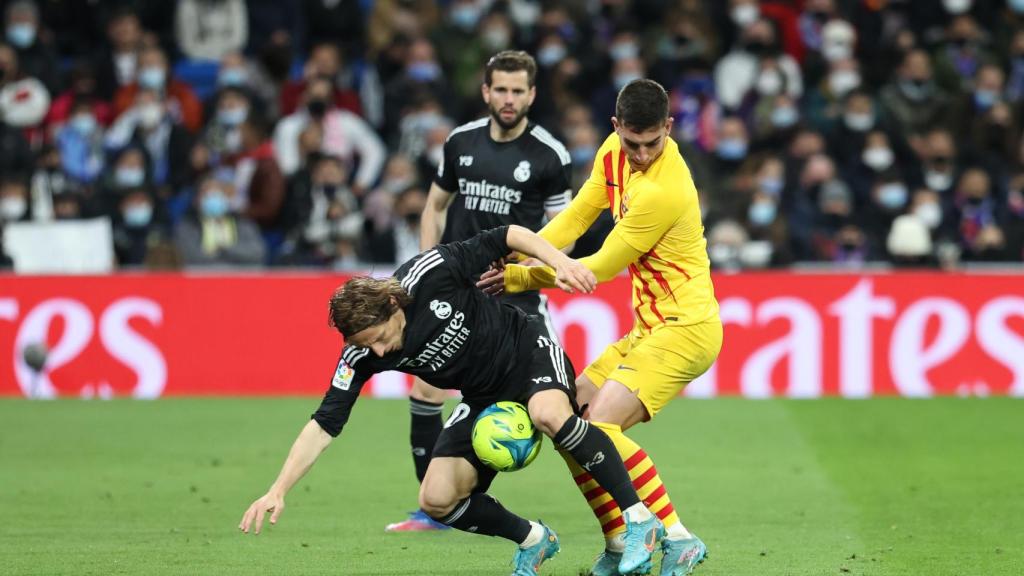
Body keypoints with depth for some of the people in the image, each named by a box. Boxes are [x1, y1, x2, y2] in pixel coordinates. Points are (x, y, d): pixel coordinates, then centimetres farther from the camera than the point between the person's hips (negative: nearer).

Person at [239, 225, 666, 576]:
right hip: (485, 400, 5)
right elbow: (324, 425, -16)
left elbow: (507, 236, -16)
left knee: (549, 415, -38)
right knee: (436, 500, -9)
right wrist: (277, 492, -23)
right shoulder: (362, 355, -18)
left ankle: (640, 519, -29)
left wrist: (559, 262, -27)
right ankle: (533, 540, 16)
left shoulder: (430, 274, -28)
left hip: (530, 356, -5)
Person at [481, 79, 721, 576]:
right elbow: (576, 217, 13)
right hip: (648, 329, 10)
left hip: (685, 328, -10)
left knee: (600, 425, -23)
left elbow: (603, 267, -15)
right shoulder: (614, 153, 2)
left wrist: (522, 278, -8)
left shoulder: (664, 191, -24)